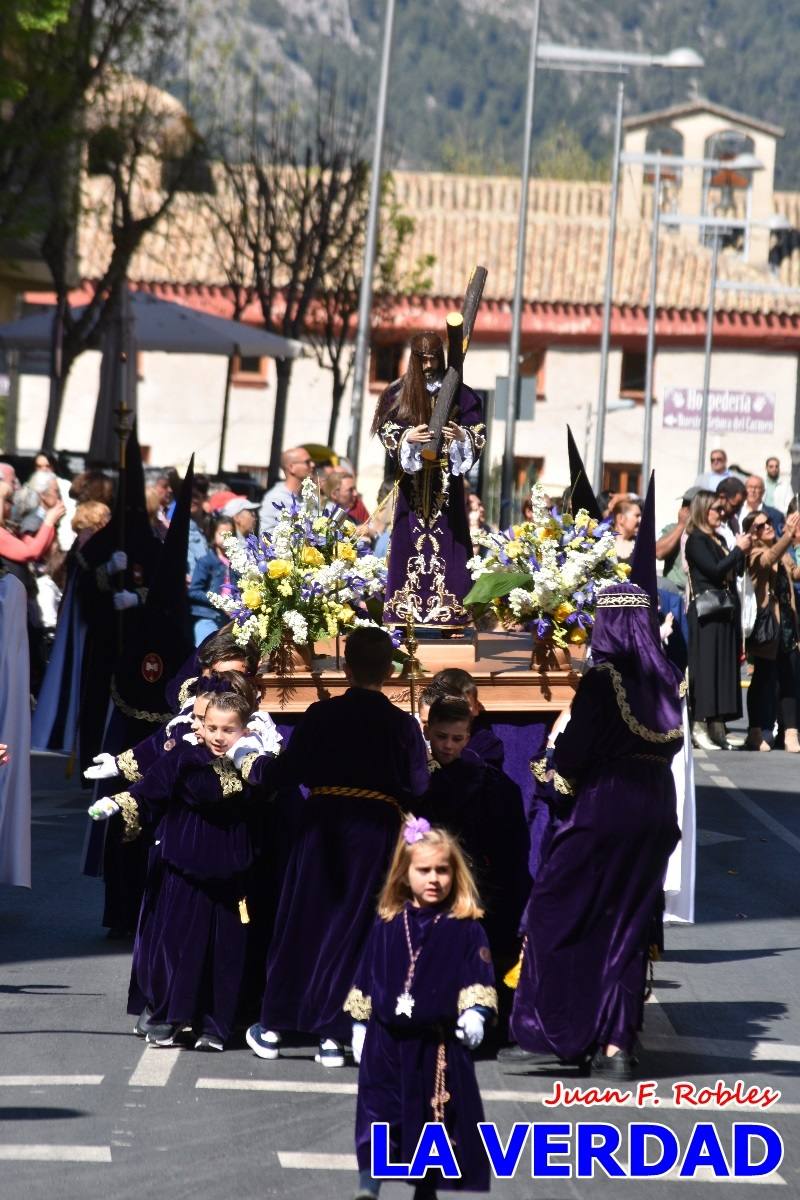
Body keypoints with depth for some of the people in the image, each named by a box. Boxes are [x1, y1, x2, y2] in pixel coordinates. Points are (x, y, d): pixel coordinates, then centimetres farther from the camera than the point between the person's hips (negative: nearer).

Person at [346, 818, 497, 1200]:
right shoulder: (387, 925, 4)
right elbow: (366, 979, 10)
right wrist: (360, 1027, 9)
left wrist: (474, 1014, -23)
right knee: (377, 1120, -4)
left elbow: (478, 980, -6)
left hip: (439, 1045, -1)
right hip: (386, 1042, 1)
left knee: (435, 1120, 9)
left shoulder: (466, 928, -3)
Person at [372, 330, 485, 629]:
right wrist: (407, 438, -17)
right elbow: (385, 430, 2)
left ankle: (449, 612, -5)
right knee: (410, 538, -2)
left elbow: (479, 433, 2)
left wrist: (461, 436, -19)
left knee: (446, 538, -4)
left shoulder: (457, 393, 4)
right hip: (413, 478, 1)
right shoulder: (398, 393, 5)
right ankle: (407, 613, 1)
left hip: (446, 480, -1)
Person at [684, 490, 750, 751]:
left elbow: (736, 571, 17)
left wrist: (741, 549, 3)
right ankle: (700, 727, -7)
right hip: (706, 612, -8)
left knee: (725, 667, 7)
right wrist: (739, 549, -10)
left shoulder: (719, 540, 16)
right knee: (705, 666, -8)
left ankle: (717, 727, 10)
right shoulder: (696, 540, -6)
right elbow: (714, 570, -17)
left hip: (726, 610, 8)